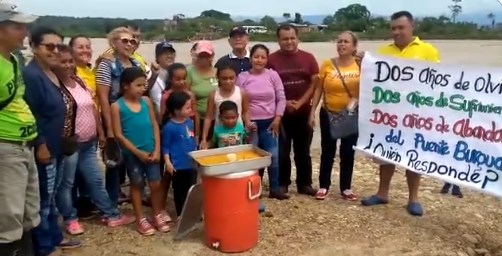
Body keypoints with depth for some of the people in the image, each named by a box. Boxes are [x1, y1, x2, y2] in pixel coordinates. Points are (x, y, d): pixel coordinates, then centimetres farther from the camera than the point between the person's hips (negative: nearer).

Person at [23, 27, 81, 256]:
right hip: (44, 148, -9)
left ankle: (54, 237, 33)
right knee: (43, 199, 2)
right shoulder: (31, 75, -17)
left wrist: (67, 139, 19)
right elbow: (28, 114, -22)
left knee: (51, 196, 19)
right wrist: (40, 145, -22)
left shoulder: (53, 74, 12)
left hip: (58, 147, 9)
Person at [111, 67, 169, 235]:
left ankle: (157, 216, 24)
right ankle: (140, 219, 25)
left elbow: (155, 125, 4)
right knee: (137, 184, 11)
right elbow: (118, 135, -10)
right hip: (132, 153, -3)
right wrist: (138, 152, -11)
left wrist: (157, 149, -4)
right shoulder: (117, 106, -10)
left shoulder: (146, 101, 1)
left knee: (156, 184, 6)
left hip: (151, 151, 3)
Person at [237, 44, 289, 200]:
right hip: (250, 123, -1)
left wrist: (277, 118, -5)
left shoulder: (273, 75, -1)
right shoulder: (242, 77, -3)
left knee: (273, 156, 5)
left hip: (269, 123, 1)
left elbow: (281, 99, 1)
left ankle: (274, 189, 20)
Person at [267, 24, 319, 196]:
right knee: (282, 151, 6)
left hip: (304, 112, 2)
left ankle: (304, 184, 21)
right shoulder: (272, 60, -3)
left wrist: (300, 102, -10)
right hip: (280, 113, -2)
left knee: (303, 150, 10)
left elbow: (314, 83, 1)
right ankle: (282, 184, 19)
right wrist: (283, 102, -14)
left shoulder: (308, 58, 3)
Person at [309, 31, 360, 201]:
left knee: (348, 153, 10)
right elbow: (318, 89, 1)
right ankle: (324, 186, 23)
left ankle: (346, 188, 23)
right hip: (329, 114, 0)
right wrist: (312, 112, -2)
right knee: (327, 152, 9)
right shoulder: (327, 64, -4)